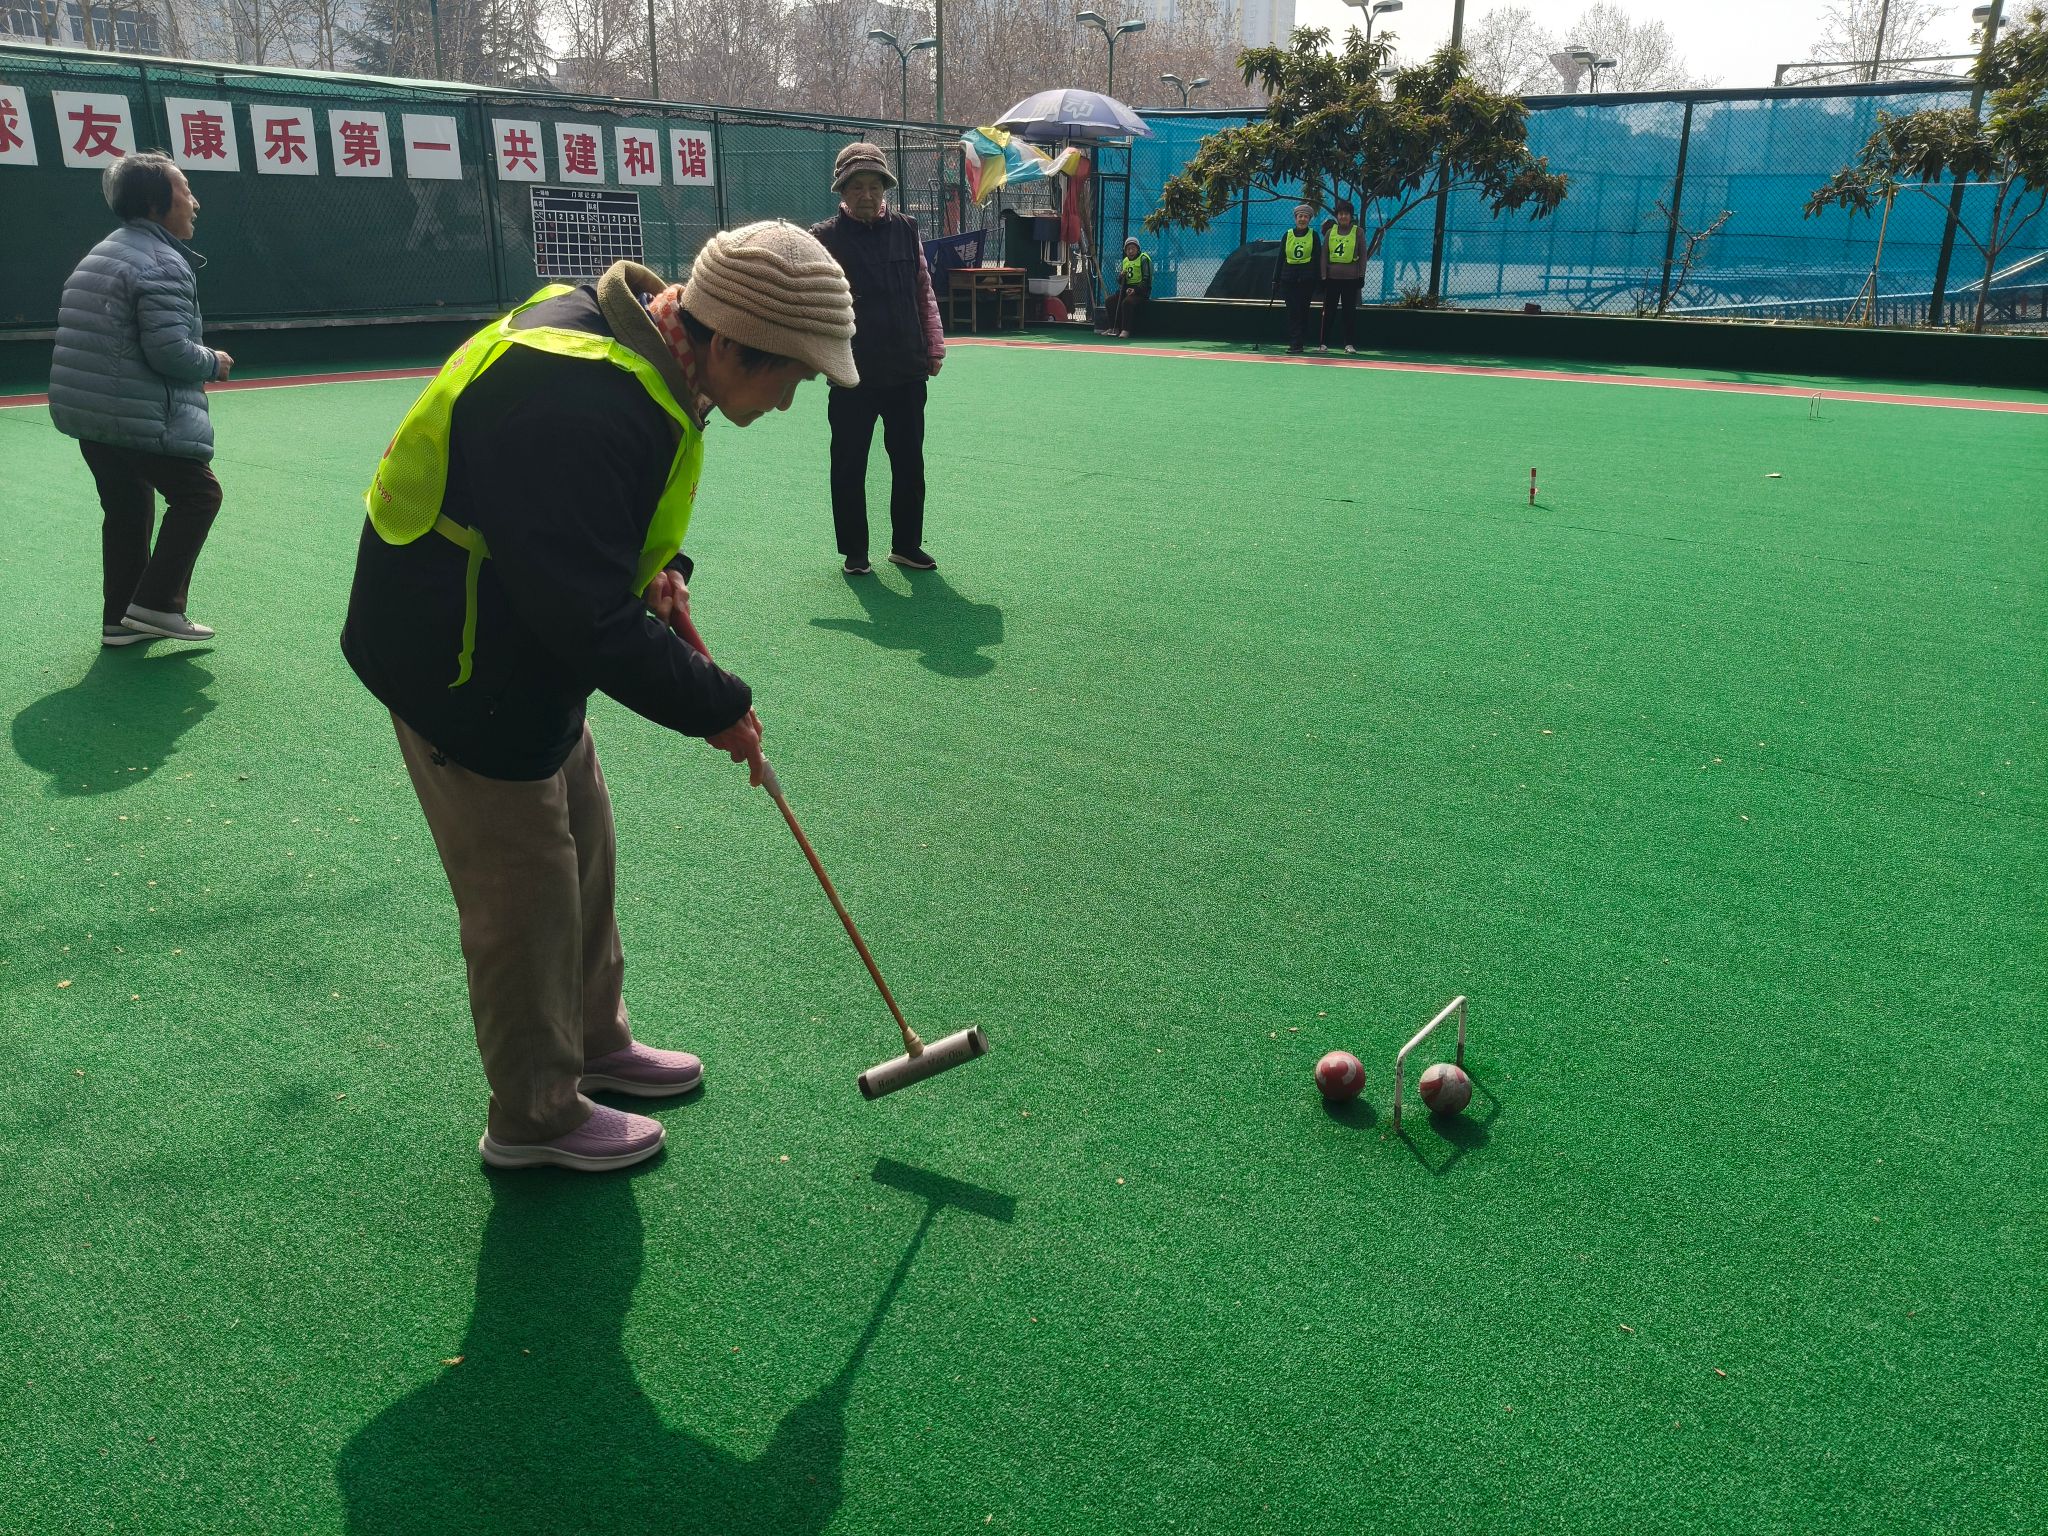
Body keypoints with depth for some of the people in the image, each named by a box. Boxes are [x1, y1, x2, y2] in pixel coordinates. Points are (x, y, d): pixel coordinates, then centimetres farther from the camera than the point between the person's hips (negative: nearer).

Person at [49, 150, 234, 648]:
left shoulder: (103, 253, 17)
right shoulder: (162, 263, -15)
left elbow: (99, 340, 20)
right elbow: (169, 351, -22)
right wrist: (214, 362, -4)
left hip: (87, 411, 9)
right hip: (141, 415, -9)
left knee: (126, 508, 17)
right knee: (197, 494, 4)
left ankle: (120, 618, 21)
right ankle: (157, 604, -2)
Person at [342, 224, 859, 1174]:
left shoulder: (626, 333, -3)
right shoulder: (580, 407, -35)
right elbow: (593, 624, -33)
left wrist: (656, 568, -2)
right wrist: (716, 707, -20)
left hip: (526, 641, 10)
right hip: (463, 670, -10)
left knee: (581, 851, 21)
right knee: (525, 895, 4)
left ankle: (594, 1041, 42)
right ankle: (534, 1120, 25)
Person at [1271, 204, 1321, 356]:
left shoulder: (1313, 236, 5)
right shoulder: (1287, 236, 9)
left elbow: (1317, 259, 4)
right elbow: (1280, 259, 11)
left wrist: (1317, 280, -3)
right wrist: (1275, 280, 6)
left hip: (1307, 279, -2)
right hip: (1289, 279, 2)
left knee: (1302, 310, -1)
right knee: (1292, 311, -2)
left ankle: (1297, 343, 1)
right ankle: (1295, 342, 0)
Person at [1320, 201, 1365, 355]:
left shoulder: (1357, 232, 5)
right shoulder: (1330, 232, 8)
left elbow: (1363, 256, 4)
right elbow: (1324, 255, 8)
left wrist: (1361, 276, -3)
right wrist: (1323, 276, 1)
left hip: (1351, 279, -1)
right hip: (1332, 278, 1)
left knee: (1349, 311, 1)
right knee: (1328, 311, 1)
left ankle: (1348, 344, 7)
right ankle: (1324, 343, 5)